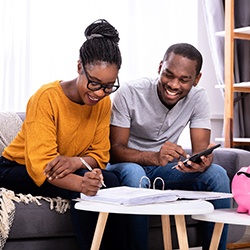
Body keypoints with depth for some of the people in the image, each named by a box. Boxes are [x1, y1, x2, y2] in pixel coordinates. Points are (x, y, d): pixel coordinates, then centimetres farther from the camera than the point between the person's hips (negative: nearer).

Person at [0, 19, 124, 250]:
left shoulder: (103, 102, -7)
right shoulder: (46, 98, -25)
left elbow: (100, 155, -4)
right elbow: (40, 165, -32)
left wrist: (75, 161, -29)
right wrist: (81, 184, -51)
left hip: (68, 170, 5)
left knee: (110, 181, -25)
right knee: (84, 192, -32)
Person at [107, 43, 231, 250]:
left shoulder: (198, 98, -7)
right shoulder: (129, 93, -19)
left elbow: (201, 148, -12)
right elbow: (115, 150, -22)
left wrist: (202, 162, -38)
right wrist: (155, 157, -42)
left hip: (163, 170, 4)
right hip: (127, 166, -3)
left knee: (217, 174, -20)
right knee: (134, 174, -38)